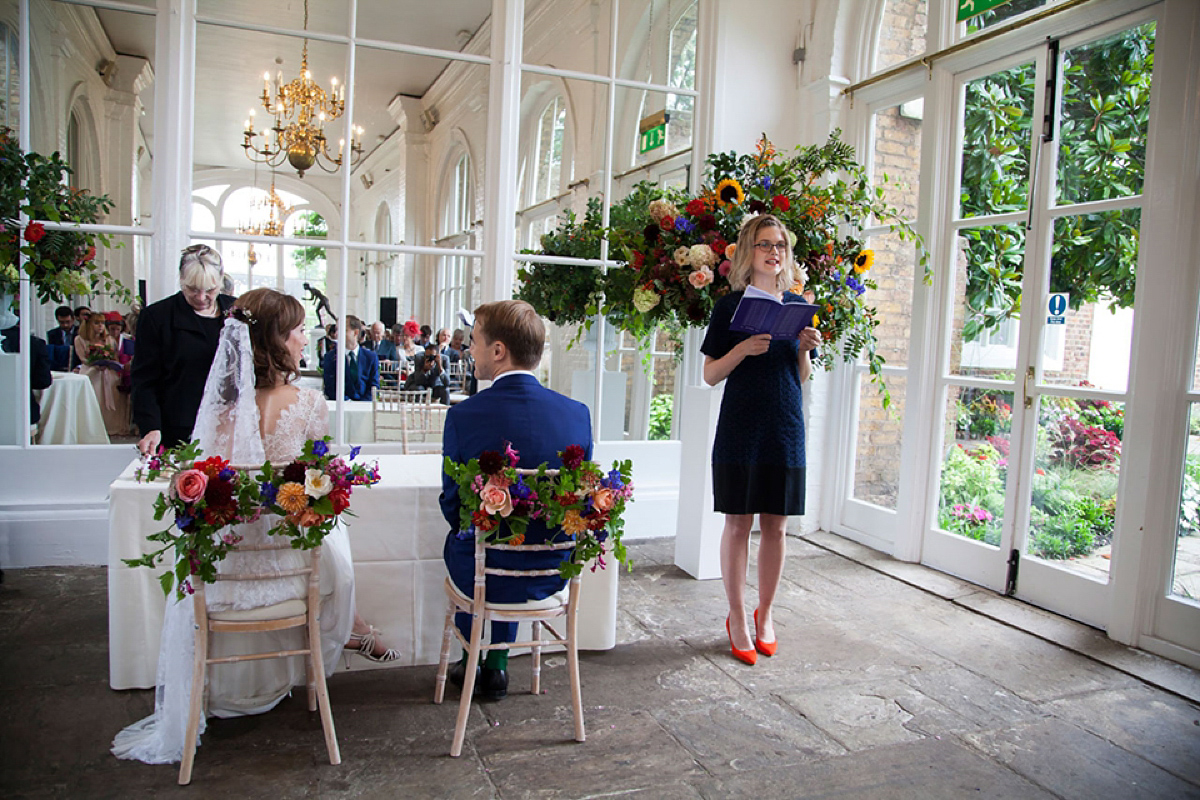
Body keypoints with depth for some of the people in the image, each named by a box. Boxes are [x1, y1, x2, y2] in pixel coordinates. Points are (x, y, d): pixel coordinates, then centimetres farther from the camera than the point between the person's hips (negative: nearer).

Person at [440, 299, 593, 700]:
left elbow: (453, 506, -8)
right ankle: (497, 667, 43)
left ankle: (471, 663, 46)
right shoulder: (577, 413, -11)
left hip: (480, 577, -2)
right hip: (552, 575, 3)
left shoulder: (464, 415, -20)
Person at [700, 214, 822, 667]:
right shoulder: (731, 305, 0)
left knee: (776, 525, 8)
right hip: (740, 429, -3)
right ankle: (737, 617, 17)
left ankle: (765, 613, 25)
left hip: (786, 430, 3)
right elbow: (710, 375, -1)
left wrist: (805, 349, -6)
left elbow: (803, 378, 14)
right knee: (738, 523, 2)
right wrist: (743, 348, -16)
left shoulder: (797, 306, 10)